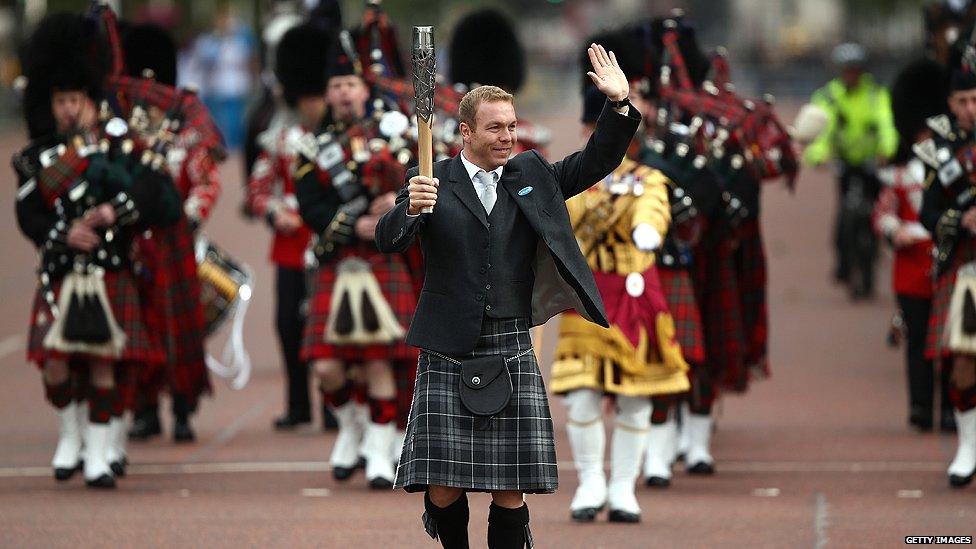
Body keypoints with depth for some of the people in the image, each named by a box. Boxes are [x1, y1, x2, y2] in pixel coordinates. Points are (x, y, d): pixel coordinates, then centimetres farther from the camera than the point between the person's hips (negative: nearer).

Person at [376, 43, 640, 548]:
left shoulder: (530, 175, 14)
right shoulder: (433, 182, 4)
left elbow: (595, 163, 12)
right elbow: (388, 241, -6)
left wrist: (619, 105, -3)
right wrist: (411, 208, -27)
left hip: (512, 352, 2)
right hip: (448, 353, -2)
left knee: (511, 492, -3)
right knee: (444, 489, -4)